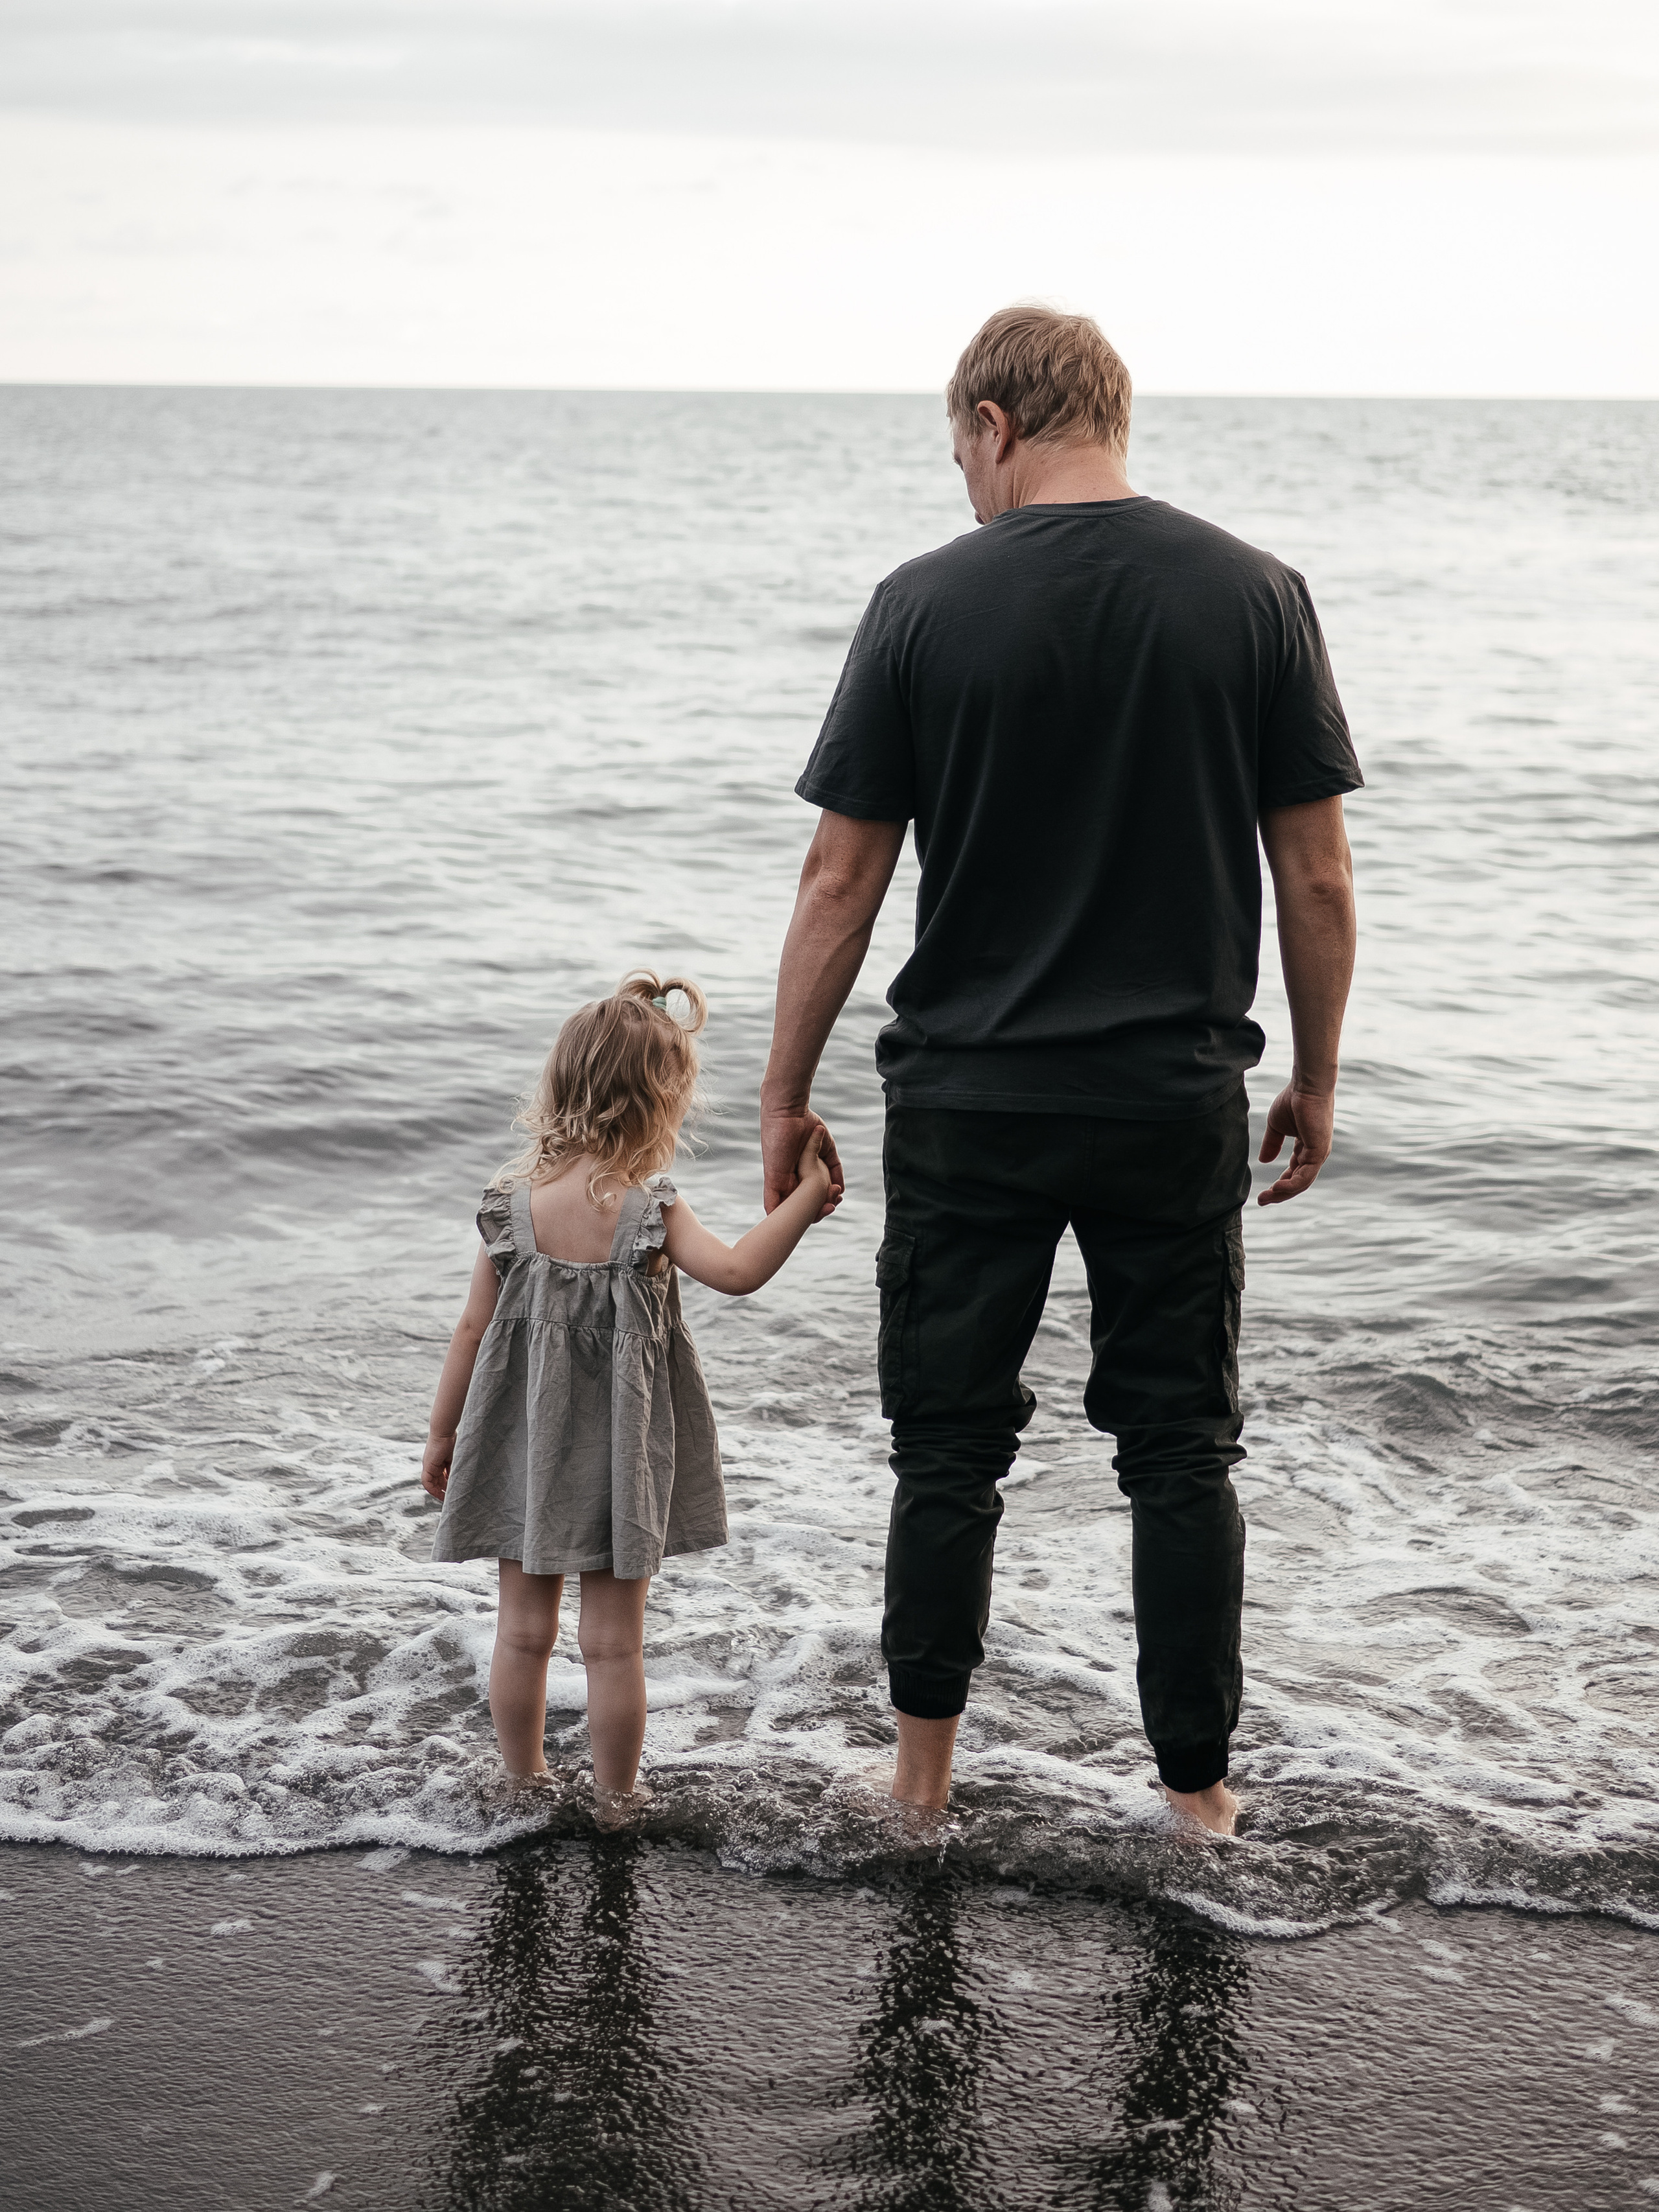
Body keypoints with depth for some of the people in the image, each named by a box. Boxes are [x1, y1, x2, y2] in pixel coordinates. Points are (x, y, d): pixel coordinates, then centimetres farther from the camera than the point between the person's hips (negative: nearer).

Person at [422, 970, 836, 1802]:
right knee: (614, 1642, 7)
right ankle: (613, 1800, 16)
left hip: (527, 1445, 3)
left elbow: (474, 1329, 0)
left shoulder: (511, 1203, -5)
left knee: (523, 1630, 15)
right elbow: (736, 1271, -29)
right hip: (619, 1453, -3)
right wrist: (807, 1196, -22)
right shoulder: (649, 1211, -15)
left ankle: (523, 1787, 27)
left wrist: (443, 1433, 9)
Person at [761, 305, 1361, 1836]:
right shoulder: (1255, 594, -3)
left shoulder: (928, 603, -6)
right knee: (1182, 1452, 12)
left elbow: (841, 879, -5)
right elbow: (1318, 878, -2)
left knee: (950, 1448, 12)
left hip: (968, 1104, -1)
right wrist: (1315, 1080, 11)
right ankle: (1199, 1786, 20)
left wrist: (784, 1097, 5)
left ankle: (924, 1773, 22)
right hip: (1178, 1103, 1)